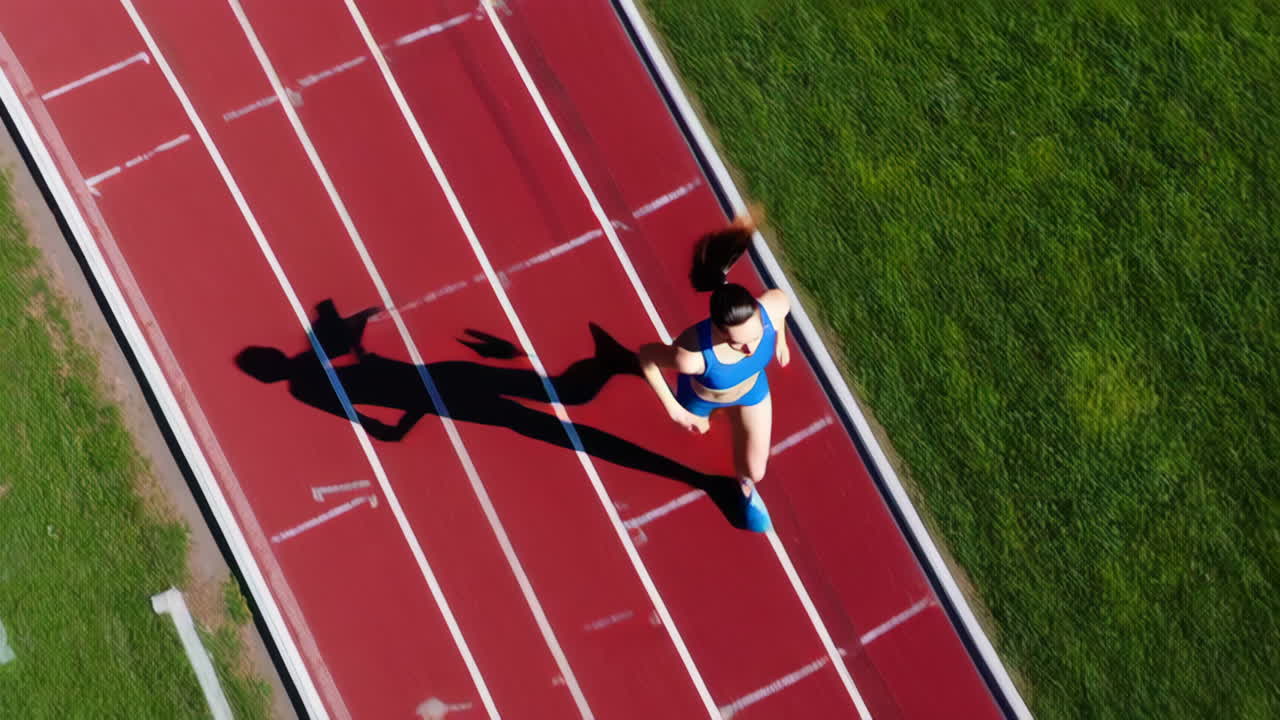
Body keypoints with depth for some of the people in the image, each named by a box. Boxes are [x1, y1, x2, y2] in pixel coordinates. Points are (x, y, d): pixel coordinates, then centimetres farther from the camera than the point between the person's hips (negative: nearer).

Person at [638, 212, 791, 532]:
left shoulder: (772, 307, -43)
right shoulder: (693, 354, -49)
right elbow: (645, 354, -27)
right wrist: (672, 408, -19)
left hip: (752, 386, 2)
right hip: (702, 395, -2)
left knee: (755, 470, 21)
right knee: (698, 427, 37)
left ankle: (746, 488, 60)